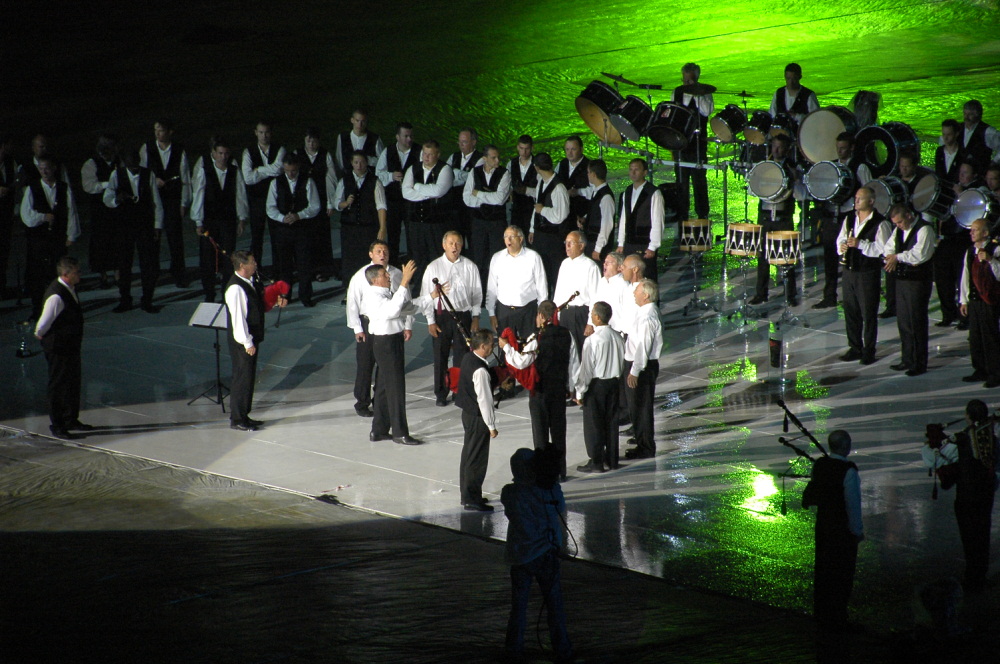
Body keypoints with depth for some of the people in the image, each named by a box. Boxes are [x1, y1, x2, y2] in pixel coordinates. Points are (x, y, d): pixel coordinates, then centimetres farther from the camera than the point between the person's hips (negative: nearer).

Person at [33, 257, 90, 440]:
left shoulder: (69, 289, 4)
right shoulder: (56, 296, -27)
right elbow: (44, 323, -22)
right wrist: (40, 334, -3)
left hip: (71, 346, 9)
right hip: (58, 348, -9)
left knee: (73, 382, 19)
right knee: (59, 385, 1)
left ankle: (71, 420, 33)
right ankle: (56, 425, 12)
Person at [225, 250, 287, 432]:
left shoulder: (252, 282, 7)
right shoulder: (236, 288, -22)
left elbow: (260, 303, 22)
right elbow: (238, 318, -23)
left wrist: (278, 301, 3)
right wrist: (247, 343, -21)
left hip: (252, 338, 9)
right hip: (242, 341, -9)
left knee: (249, 377, 16)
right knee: (242, 378, -2)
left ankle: (244, 415, 26)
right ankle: (237, 420, 7)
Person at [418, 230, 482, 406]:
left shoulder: (470, 267, 1)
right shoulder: (433, 267, -2)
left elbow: (477, 293, 8)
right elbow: (426, 296, 0)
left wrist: (475, 317, 4)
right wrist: (431, 321, -4)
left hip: (464, 315, 0)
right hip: (441, 316, 0)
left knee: (462, 356, 2)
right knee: (440, 357, 7)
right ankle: (441, 394, 20)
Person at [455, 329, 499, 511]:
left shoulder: (468, 358, 3)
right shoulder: (480, 370, -26)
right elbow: (484, 400, -23)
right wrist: (491, 426, -17)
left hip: (468, 413, 10)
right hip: (478, 418, -10)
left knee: (469, 455, 19)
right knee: (477, 459, 0)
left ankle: (468, 495, 30)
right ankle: (472, 500, 7)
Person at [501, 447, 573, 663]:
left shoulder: (510, 494, -11)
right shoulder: (552, 490, -10)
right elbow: (562, 519, 1)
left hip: (520, 555, 0)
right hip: (547, 554, 0)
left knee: (518, 605, 13)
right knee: (555, 604, 9)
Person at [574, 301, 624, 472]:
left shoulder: (592, 340, -21)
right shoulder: (617, 337, -2)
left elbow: (586, 368, -17)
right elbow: (622, 362, 7)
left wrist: (580, 392, -10)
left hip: (596, 384, -6)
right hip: (614, 381, 6)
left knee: (593, 424, 4)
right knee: (611, 421, 15)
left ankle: (596, 462, 7)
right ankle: (611, 459, 23)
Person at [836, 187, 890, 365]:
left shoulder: (880, 223, -11)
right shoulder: (849, 218, 10)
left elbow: (883, 249, -17)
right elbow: (841, 238, 19)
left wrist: (860, 244, -23)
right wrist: (842, 246, -5)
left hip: (868, 273, -6)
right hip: (849, 269, 6)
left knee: (869, 313, 0)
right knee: (850, 310, 11)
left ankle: (869, 350, 10)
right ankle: (854, 348, 22)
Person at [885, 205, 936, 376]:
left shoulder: (924, 229, -13)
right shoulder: (899, 230, 13)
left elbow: (920, 254, -23)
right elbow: (889, 248, 12)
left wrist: (898, 257, -14)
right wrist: (905, 258, -8)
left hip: (918, 282, -8)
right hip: (901, 279, 8)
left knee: (917, 323, -4)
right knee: (903, 322, 12)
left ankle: (919, 364, 3)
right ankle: (907, 360, 21)